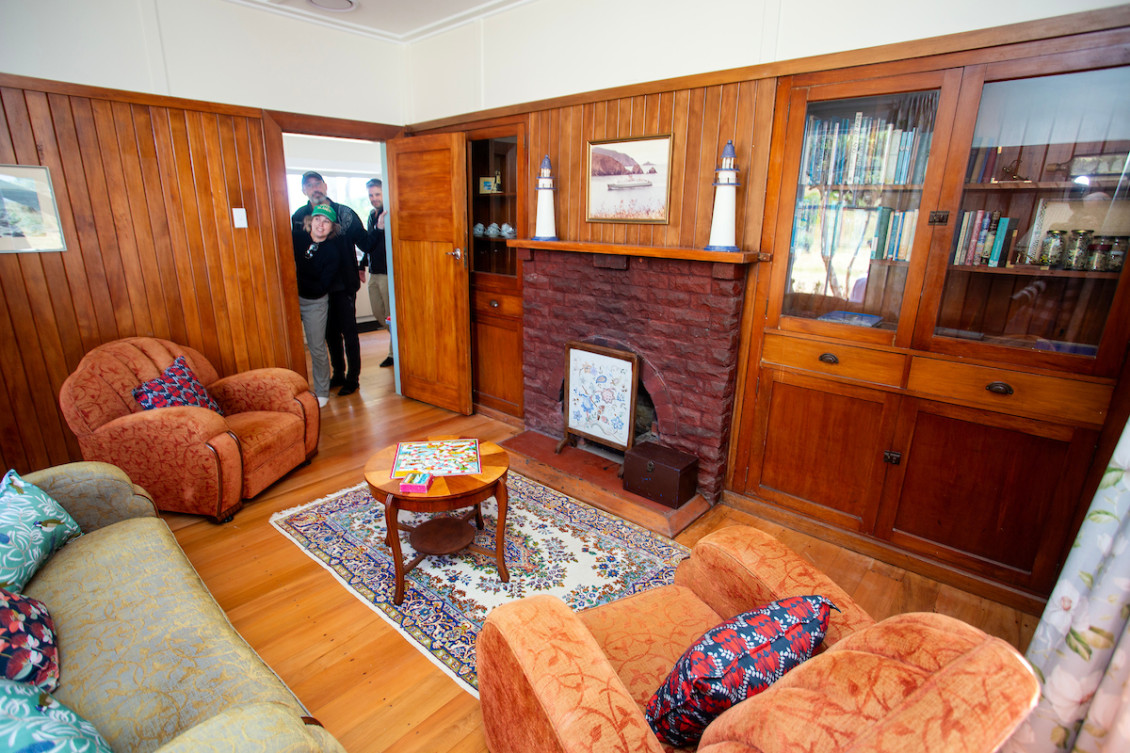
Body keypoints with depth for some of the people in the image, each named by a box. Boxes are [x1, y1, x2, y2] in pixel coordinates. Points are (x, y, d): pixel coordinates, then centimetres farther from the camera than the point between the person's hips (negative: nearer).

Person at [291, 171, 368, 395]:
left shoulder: (345, 213, -4)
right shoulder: (299, 217, 5)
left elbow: (365, 243, -6)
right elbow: (295, 250, 5)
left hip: (343, 284, -4)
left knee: (349, 331, 1)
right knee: (330, 332, 13)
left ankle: (353, 377, 12)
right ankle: (338, 374, 27)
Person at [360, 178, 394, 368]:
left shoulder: (391, 214, -10)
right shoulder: (372, 215, 15)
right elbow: (368, 244, 19)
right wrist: (363, 264, 13)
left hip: (389, 273, -9)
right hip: (374, 272, 9)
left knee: (392, 316, -1)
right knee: (378, 313, 13)